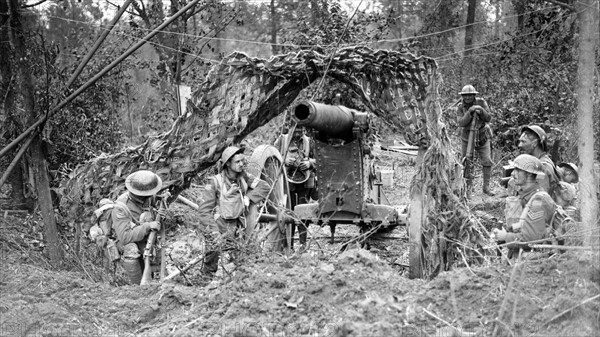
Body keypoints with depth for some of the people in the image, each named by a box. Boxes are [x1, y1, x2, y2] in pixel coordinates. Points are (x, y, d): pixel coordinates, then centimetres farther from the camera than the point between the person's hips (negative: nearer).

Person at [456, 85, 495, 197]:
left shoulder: (481, 102, -13)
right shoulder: (461, 107, -12)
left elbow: (488, 119, -16)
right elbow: (461, 123, -23)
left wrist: (481, 111, -35)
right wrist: (470, 112, -37)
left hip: (483, 137, 0)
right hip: (468, 138, 0)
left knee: (487, 161, -1)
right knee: (467, 163, 2)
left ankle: (486, 187, 11)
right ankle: (469, 187, 16)